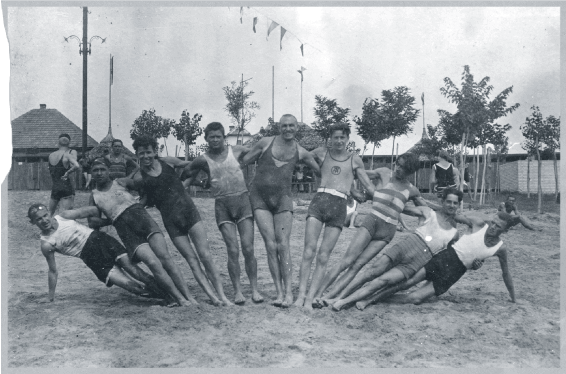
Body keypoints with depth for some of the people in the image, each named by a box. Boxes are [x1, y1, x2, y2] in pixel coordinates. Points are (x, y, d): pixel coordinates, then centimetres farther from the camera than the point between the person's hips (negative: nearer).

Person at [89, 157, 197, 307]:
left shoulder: (121, 182, 17)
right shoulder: (94, 196, 17)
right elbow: (92, 222, 13)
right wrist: (112, 220, 7)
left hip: (141, 217, 0)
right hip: (125, 231, 0)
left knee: (165, 257, -16)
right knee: (153, 263, -21)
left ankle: (189, 297, -17)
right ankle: (180, 299, -19)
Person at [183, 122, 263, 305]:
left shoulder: (236, 150, 6)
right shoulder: (203, 160, 4)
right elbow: (188, 175, 17)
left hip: (242, 200, 0)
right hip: (222, 205, 0)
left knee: (248, 248, -5)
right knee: (233, 250, -7)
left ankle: (254, 289, 6)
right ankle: (237, 290, 5)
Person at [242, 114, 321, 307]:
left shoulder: (301, 152, 8)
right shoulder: (266, 143, 3)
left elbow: (321, 171, 19)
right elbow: (243, 162, 12)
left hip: (282, 198, 1)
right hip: (259, 197, -1)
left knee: (283, 245, -10)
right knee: (271, 245, -8)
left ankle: (288, 292, -7)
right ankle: (279, 292, -6)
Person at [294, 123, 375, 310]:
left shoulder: (355, 160, 17)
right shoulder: (321, 153, 16)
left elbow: (369, 186, 23)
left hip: (340, 206, 0)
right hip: (319, 200, 0)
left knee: (323, 257, -5)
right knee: (308, 252, -13)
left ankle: (310, 298, -5)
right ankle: (301, 294, -11)